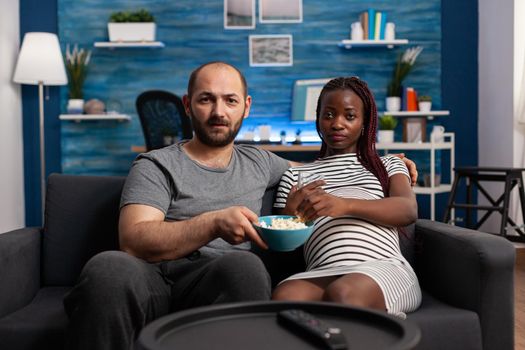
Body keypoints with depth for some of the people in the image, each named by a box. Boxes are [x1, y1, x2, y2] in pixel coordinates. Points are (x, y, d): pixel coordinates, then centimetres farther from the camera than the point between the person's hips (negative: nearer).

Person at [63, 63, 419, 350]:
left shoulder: (259, 162, 23)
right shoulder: (156, 166, 8)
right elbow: (134, 241, -7)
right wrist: (214, 224, -20)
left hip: (224, 286, 3)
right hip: (157, 281, -2)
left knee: (243, 264, -35)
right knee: (109, 267, -37)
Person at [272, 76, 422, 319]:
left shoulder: (388, 165, 25)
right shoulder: (294, 177, 26)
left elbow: (408, 210, 2)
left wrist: (345, 205, -16)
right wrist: (292, 212, -2)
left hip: (384, 267, -1)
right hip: (323, 273, 2)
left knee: (342, 294, -38)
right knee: (284, 296, -35)